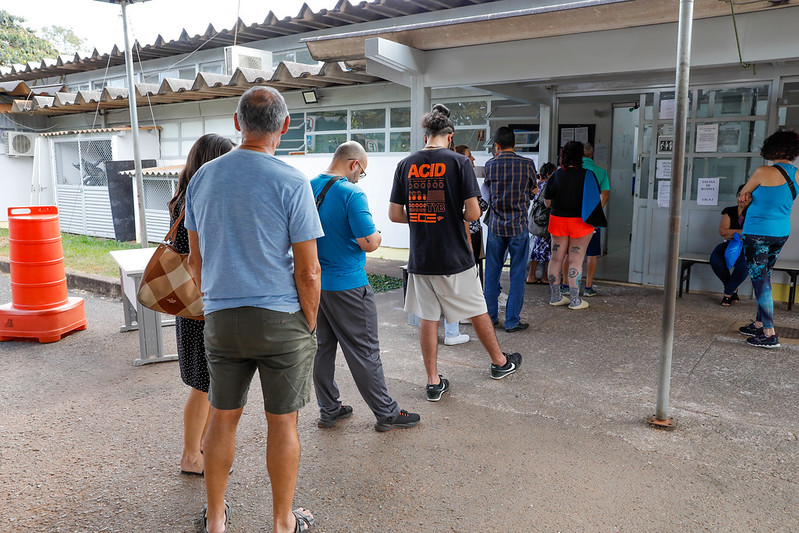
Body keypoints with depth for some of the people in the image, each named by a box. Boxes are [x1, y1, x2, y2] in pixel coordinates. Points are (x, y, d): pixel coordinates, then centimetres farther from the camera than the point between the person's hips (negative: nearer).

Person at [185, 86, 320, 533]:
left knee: (223, 417, 17)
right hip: (281, 318, -4)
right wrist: (310, 327, 0)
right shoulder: (292, 183, -12)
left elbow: (195, 258, 10)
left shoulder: (203, 177, 3)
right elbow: (309, 271, -12)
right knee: (283, 422, 10)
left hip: (221, 317, 4)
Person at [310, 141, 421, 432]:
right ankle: (386, 414, 14)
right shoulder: (351, 193, -16)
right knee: (364, 352, 2)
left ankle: (329, 410, 26)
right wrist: (377, 236, 2)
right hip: (347, 285, -7)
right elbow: (369, 243, -19)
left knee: (322, 348, 15)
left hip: (313, 283, 7)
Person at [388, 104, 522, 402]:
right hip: (454, 258, -3)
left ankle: (433, 382, 18)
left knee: (427, 319, 11)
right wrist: (456, 216, 9)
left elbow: (394, 215, 2)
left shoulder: (406, 165, 1)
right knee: (477, 311, 16)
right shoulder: (458, 162, -9)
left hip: (420, 259, 3)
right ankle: (500, 362, 35)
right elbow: (473, 212, -13)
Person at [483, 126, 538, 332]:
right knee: (517, 275, 5)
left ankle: (490, 316, 20)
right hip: (518, 226, -2)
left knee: (492, 273, 12)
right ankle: (512, 321, 9)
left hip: (495, 226, 2)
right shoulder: (527, 164, -5)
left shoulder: (490, 165, 0)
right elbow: (533, 191, 8)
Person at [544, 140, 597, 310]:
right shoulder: (587, 175, -9)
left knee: (556, 258, 11)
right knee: (576, 260, 1)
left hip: (558, 218, 3)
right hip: (580, 221, -3)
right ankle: (575, 300, 6)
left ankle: (555, 296, 18)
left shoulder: (555, 175, -2)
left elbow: (548, 202, 3)